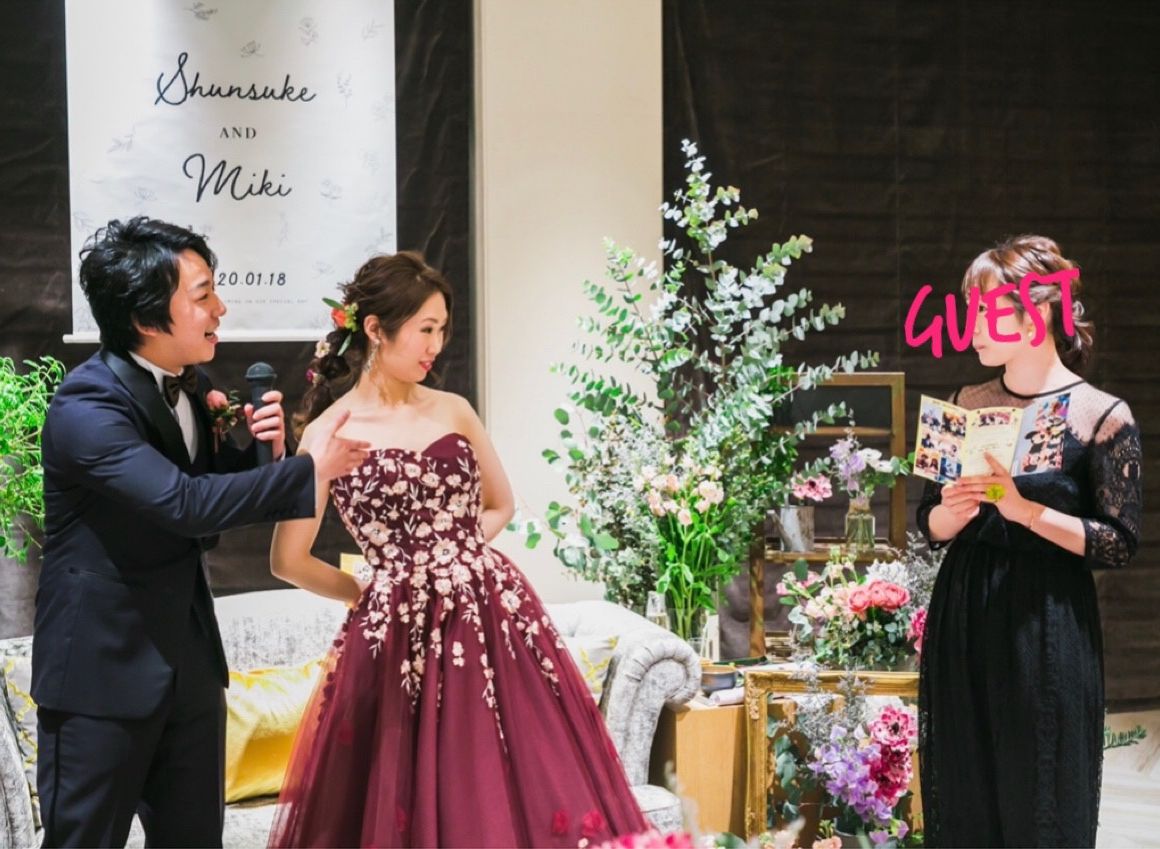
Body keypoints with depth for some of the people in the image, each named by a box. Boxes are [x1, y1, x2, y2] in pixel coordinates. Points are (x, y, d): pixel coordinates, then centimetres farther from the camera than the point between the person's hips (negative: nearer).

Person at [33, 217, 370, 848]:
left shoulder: (192, 387, 6)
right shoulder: (85, 407, -20)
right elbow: (185, 503, -30)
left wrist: (258, 450, -5)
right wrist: (311, 469, -22)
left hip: (190, 659, 8)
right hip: (103, 670, -8)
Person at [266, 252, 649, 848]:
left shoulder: (454, 412, 9)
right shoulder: (329, 433, -4)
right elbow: (288, 560, -3)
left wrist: (455, 556, 7)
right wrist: (368, 594, 7)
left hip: (497, 615, 4)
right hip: (402, 638, -4)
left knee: (522, 789, 4)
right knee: (417, 801, 2)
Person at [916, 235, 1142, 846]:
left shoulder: (1103, 417, -6)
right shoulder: (968, 405, 9)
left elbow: (1120, 545, -9)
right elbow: (929, 525, 13)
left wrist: (1025, 510, -20)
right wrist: (951, 512, -10)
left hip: (1047, 633, -4)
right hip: (962, 621, 4)